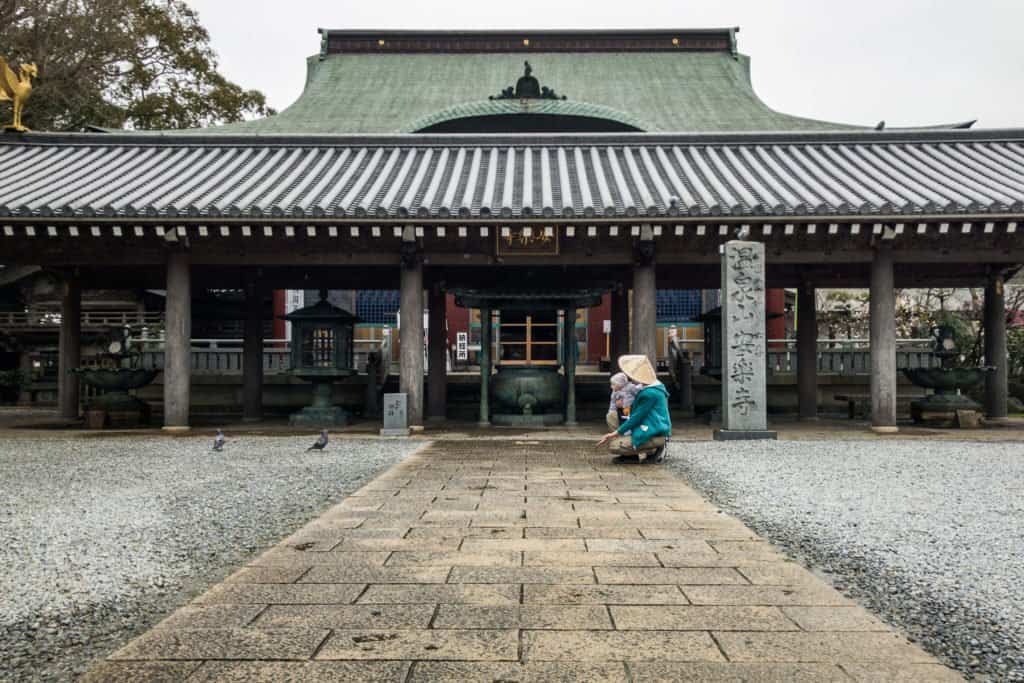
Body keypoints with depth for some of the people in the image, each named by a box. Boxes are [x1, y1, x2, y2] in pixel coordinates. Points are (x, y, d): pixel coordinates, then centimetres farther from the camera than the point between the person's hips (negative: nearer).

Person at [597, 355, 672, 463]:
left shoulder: (650, 393, -22)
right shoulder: (655, 387, 9)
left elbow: (637, 417, -19)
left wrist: (615, 433, -12)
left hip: (654, 435, -10)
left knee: (613, 446, -14)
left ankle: (654, 450, -8)